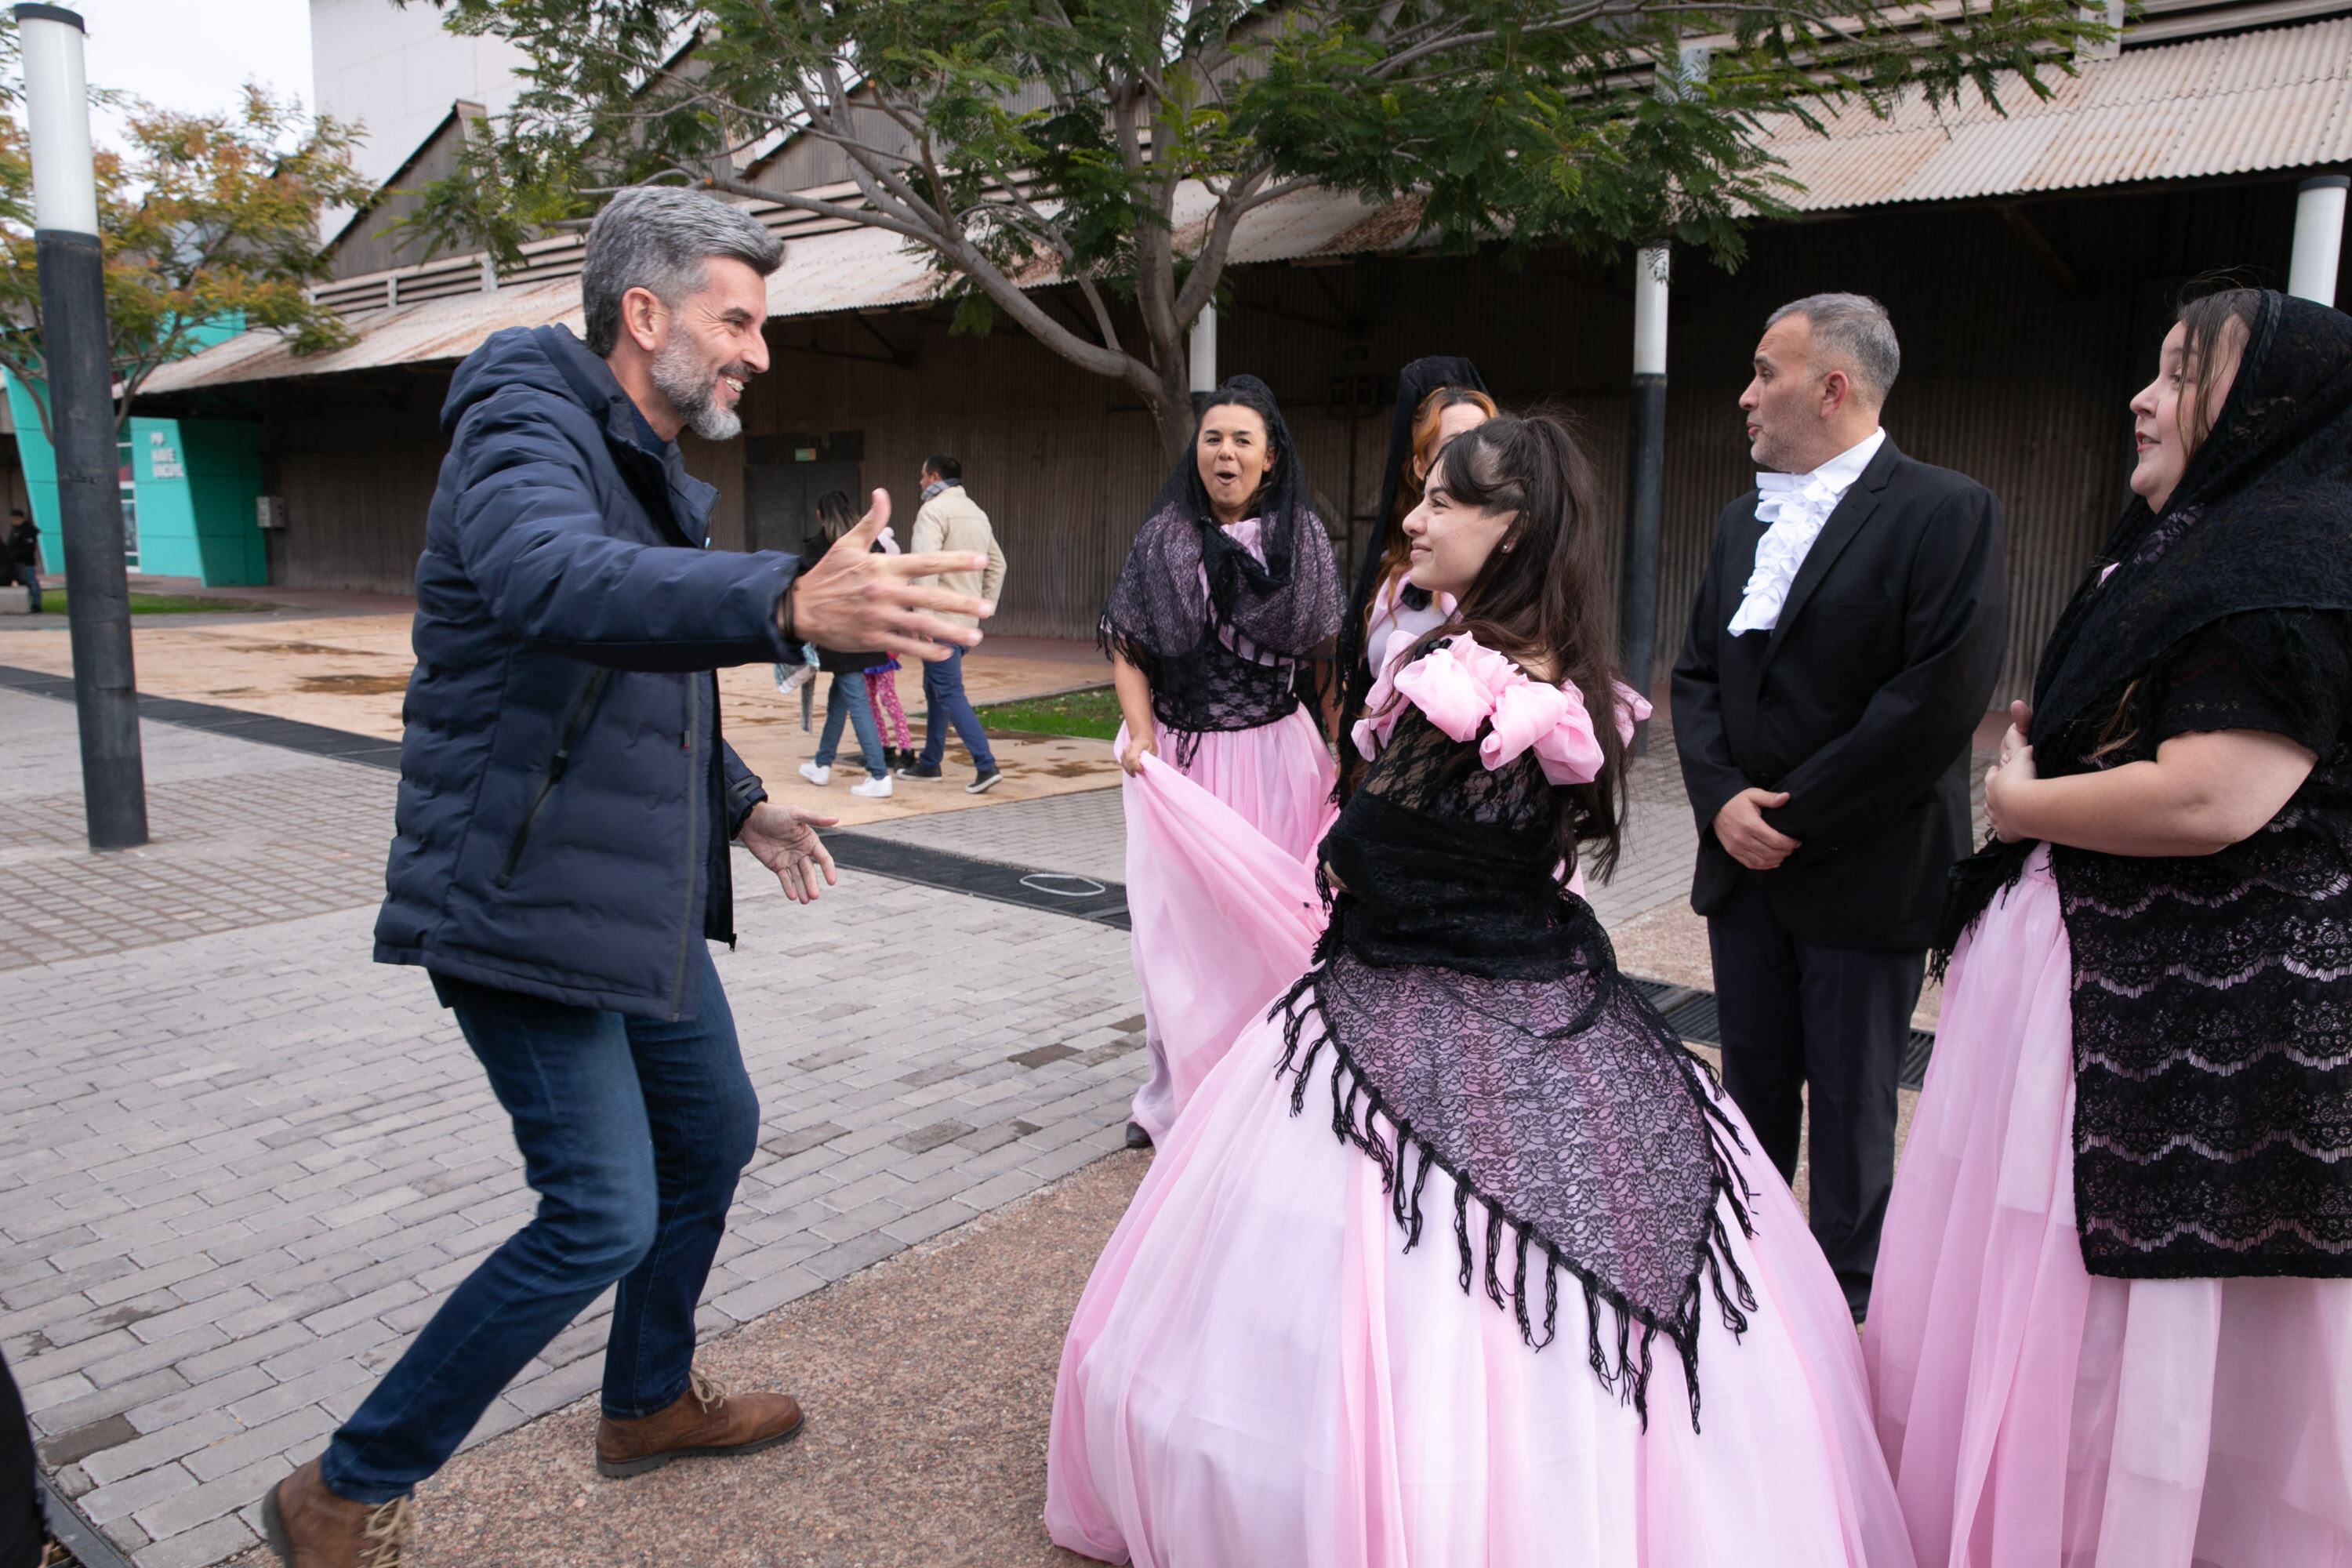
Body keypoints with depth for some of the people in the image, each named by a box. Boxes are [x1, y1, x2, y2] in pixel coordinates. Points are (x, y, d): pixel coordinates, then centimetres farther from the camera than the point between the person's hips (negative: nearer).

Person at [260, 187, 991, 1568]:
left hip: (638, 896, 10)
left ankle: (652, 1401, 40)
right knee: (603, 1216, -8)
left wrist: (741, 803, 19)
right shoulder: (528, 425, -16)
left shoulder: (655, 470, 15)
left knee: (714, 1134, 18)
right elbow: (554, 583, -41)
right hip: (524, 899, -10)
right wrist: (793, 602, -56)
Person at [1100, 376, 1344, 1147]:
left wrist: (1342, 755, 1)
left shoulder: (1303, 538, 3)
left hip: (1276, 756, 0)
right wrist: (1141, 734, -10)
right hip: (1180, 756, 0)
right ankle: (1176, 1092, 15)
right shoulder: (1161, 539, 2)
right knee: (1175, 922, 2)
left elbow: (1325, 655, 6)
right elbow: (1128, 649, 3)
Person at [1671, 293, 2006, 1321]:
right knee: (1753, 1081, 18)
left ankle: (1843, 1305, 26)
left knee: (1852, 1103, 8)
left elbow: (1940, 697, -19)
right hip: (1745, 862, 6)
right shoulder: (1745, 520, 12)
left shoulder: (1946, 513, -11)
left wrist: (1798, 818, -16)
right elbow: (1697, 673, 10)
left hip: (1864, 876, -6)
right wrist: (1721, 799, -7)